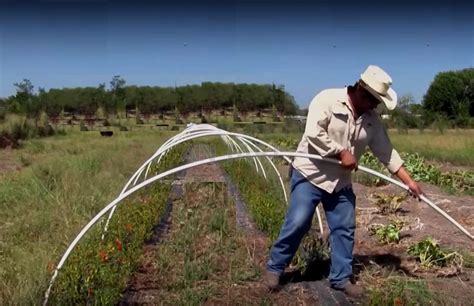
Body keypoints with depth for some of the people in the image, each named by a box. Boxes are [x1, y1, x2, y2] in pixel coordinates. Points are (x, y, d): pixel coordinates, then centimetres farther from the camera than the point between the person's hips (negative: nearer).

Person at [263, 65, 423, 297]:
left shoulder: (371, 119, 4)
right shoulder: (328, 99, -15)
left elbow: (386, 152, 7)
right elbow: (313, 133, -26)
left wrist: (409, 181, 5)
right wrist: (342, 153, -19)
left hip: (340, 182, 6)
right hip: (309, 173, -6)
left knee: (344, 228, 7)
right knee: (297, 223, -8)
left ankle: (341, 278, 21)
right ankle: (274, 268, 10)